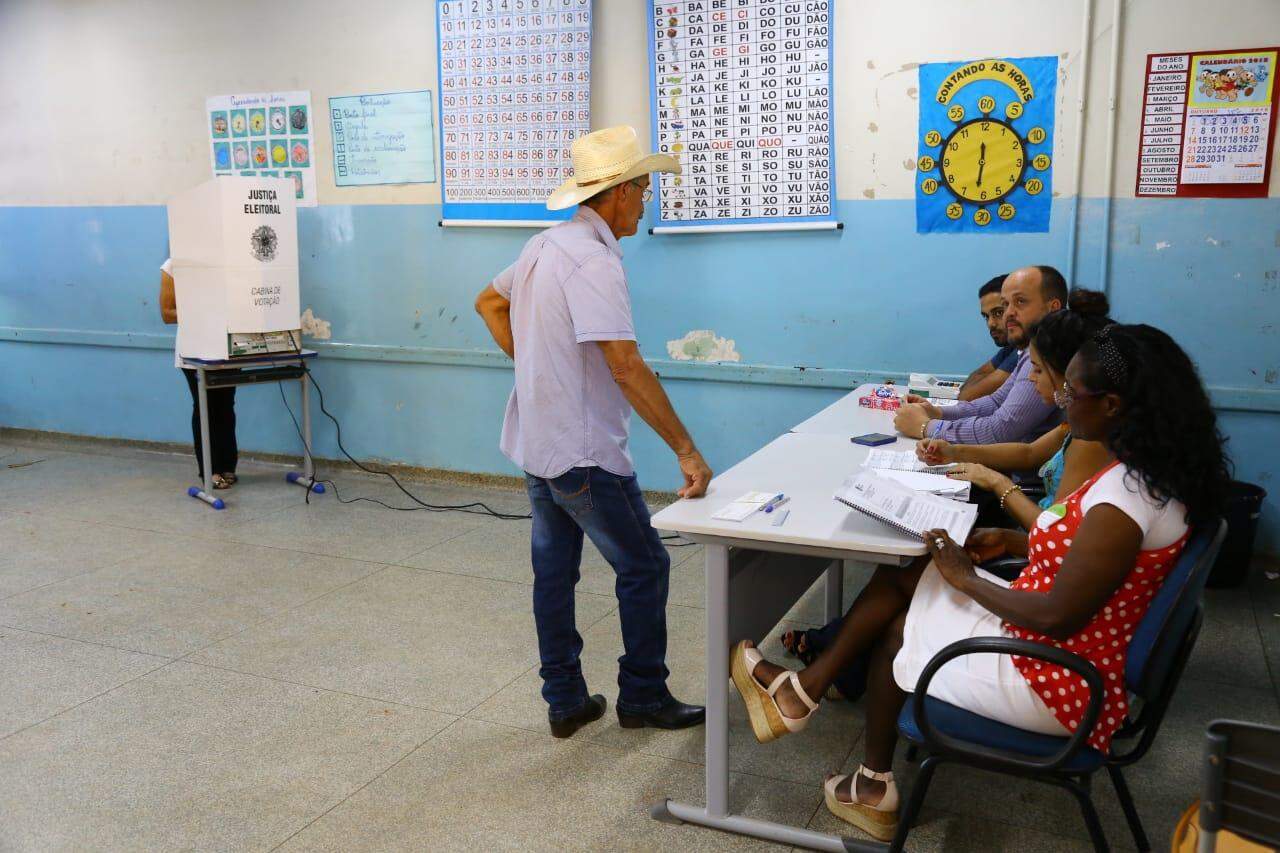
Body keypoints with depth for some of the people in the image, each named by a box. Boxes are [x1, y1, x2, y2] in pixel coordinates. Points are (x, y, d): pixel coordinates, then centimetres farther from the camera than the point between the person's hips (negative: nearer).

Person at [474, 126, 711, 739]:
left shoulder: (545, 245, 7)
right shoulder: (594, 261, -22)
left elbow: (489, 304, 22)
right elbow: (626, 367, -29)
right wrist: (686, 451, -28)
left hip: (537, 444, 9)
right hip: (585, 453, -9)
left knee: (554, 571, 14)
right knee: (643, 567, 6)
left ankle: (565, 701, 26)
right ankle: (642, 697, 19)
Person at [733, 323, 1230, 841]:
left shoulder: (1124, 498, -29)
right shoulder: (1149, 468, 1)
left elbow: (1057, 617, -26)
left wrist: (965, 578, -14)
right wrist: (1010, 542, 7)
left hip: (1055, 685, -9)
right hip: (1068, 651, 9)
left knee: (895, 629, 9)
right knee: (898, 577, 7)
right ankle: (805, 689, 17)